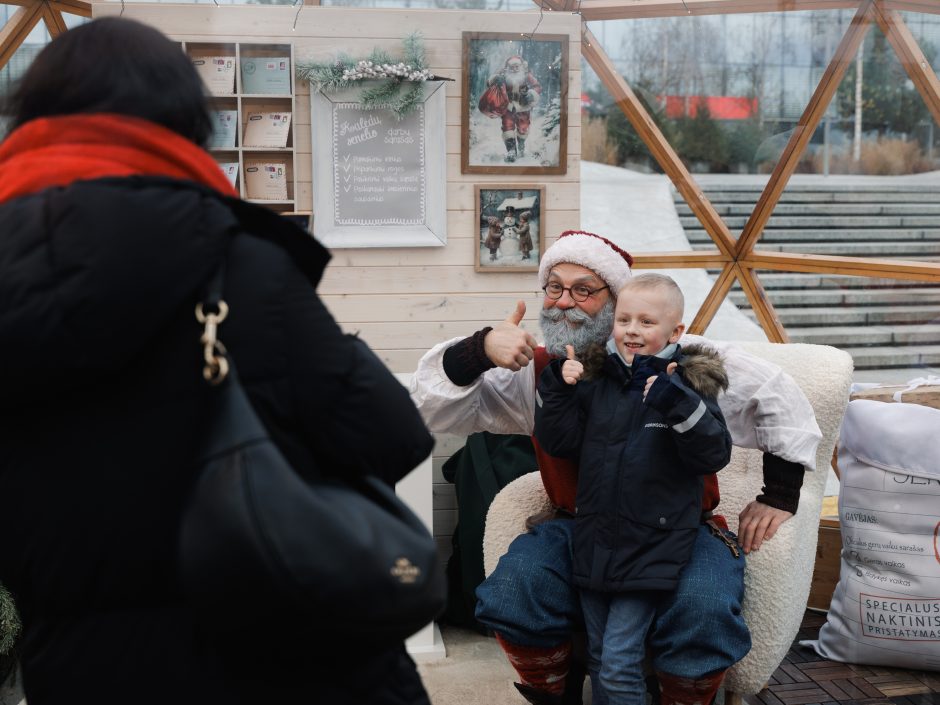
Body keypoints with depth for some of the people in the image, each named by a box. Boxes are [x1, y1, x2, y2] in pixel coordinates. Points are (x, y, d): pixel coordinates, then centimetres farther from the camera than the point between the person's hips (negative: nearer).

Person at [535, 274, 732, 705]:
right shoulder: (595, 381, 4)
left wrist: (680, 404, -27)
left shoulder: (688, 384, -7)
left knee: (619, 663, -5)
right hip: (594, 543, 5)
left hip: (650, 548, -5)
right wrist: (558, 387, -8)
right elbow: (559, 442, 5)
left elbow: (714, 455, -14)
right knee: (598, 657, 18)